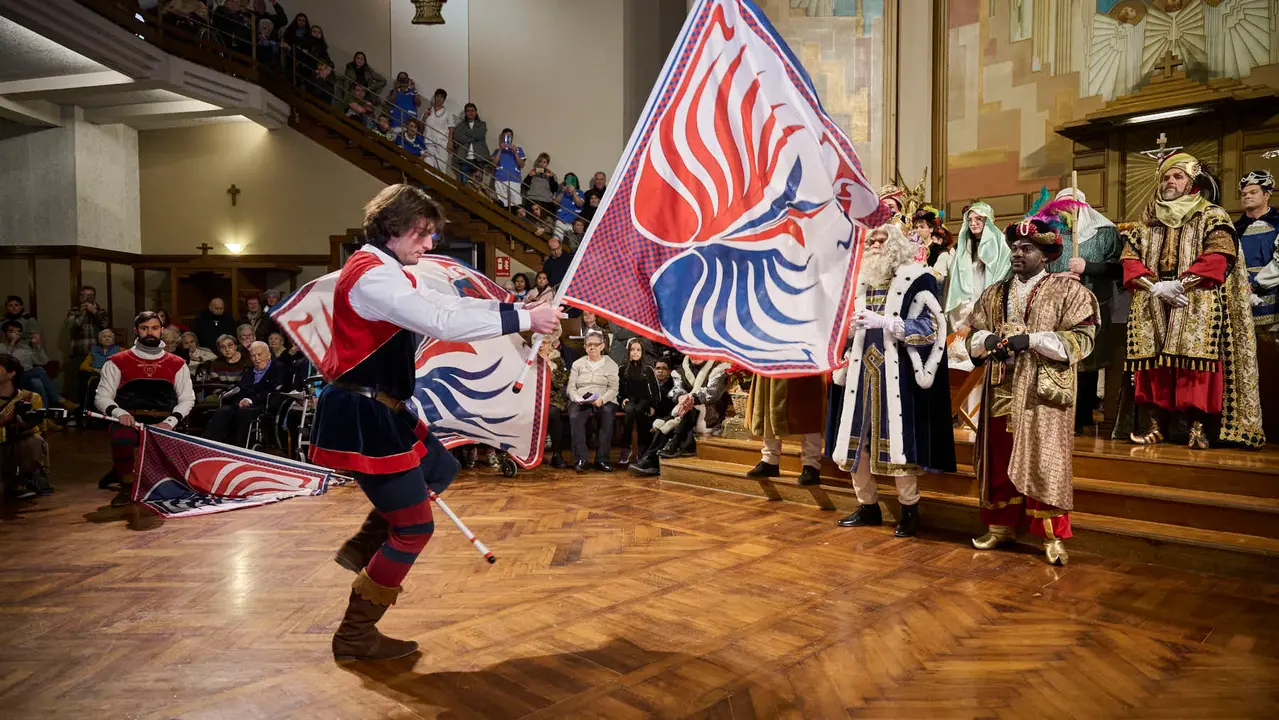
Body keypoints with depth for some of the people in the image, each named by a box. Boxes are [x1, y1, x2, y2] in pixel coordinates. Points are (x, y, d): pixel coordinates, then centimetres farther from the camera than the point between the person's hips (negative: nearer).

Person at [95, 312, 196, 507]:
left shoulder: (177, 364, 12)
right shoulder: (117, 362, 9)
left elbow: (187, 398, 10)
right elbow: (102, 397, 5)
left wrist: (170, 422, -7)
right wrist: (119, 413, -16)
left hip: (162, 423, 3)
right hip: (128, 421, -2)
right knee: (122, 438, -37)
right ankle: (127, 486, -11)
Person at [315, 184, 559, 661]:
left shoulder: (381, 272, 14)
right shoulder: (373, 275, -20)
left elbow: (442, 304, 14)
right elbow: (442, 323, -31)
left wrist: (513, 305, 5)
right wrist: (523, 319, -26)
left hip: (378, 408, 11)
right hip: (362, 416, -11)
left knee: (441, 469, 26)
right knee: (414, 527, -3)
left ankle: (362, 549, 31)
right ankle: (355, 636, 13)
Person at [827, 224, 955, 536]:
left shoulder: (916, 278, -2)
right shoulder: (859, 280, 15)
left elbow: (930, 326, -11)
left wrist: (883, 322, -20)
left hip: (895, 374, -6)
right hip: (861, 372, 6)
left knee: (896, 440, -5)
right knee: (855, 439, 6)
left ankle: (909, 510, 11)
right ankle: (867, 506, 21)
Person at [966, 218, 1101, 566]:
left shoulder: (1069, 291, 0)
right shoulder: (993, 294, 15)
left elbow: (1082, 339, -10)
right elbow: (973, 334, 12)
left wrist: (1031, 339, -19)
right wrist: (988, 340, -10)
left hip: (1043, 393, -4)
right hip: (1001, 391, 5)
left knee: (1044, 463, -1)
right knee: (999, 461, 9)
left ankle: (1053, 537, 10)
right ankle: (1001, 526, 23)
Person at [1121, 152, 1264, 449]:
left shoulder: (1212, 217, 8)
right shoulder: (1147, 221, 19)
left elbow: (1218, 259, -7)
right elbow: (1130, 259, 7)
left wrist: (1179, 284, -17)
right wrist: (1155, 286, -8)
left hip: (1197, 306, -3)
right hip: (1151, 308, 3)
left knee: (1195, 365, -12)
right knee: (1154, 365, -3)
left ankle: (1197, 427, -9)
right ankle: (1156, 424, 1)